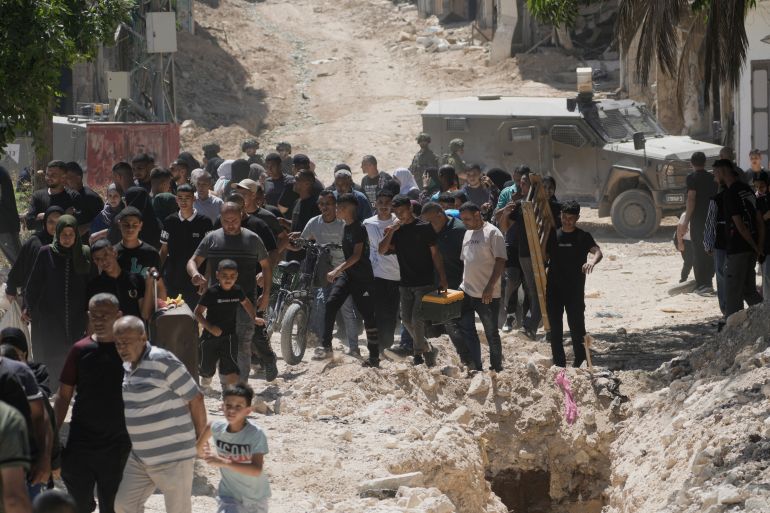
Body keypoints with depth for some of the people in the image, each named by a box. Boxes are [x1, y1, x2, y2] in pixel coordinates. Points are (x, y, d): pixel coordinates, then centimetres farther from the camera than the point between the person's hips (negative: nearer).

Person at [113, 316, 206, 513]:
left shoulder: (163, 361, -18)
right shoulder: (125, 365, 7)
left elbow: (195, 398, -13)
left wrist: (200, 439, -3)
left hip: (172, 457, -8)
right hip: (138, 457, 8)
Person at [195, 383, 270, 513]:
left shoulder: (256, 434, -26)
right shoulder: (217, 428, -13)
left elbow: (257, 470, -36)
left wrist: (224, 462, -43)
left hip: (255, 497, -1)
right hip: (229, 494, 1)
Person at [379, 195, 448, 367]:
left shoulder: (424, 228, -6)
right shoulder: (396, 230, 8)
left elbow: (435, 254, -5)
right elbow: (382, 250, 2)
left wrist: (442, 279, -9)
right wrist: (390, 232, -11)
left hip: (424, 283, -6)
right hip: (405, 284, 6)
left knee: (417, 320, -11)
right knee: (407, 320, 7)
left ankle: (419, 352, 3)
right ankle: (427, 348, 24)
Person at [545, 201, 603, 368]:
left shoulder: (583, 237, -1)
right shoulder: (553, 235, 10)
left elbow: (597, 252, -17)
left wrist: (592, 261, -39)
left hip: (575, 290, -4)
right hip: (554, 288, 4)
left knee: (576, 326, -6)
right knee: (555, 328, 5)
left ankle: (581, 362, 1)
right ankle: (559, 363, 13)